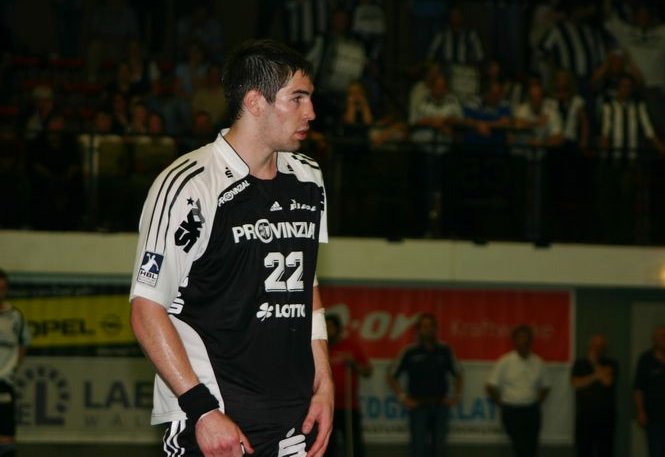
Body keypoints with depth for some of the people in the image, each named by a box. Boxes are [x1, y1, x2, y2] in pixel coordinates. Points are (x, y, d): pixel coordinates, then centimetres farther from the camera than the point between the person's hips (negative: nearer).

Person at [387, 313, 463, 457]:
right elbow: (392, 376, 5)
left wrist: (456, 396, 6)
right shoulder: (410, 352, -1)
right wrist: (403, 397, -2)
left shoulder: (445, 350, 5)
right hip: (418, 406, -2)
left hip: (440, 406, 2)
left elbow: (458, 375, 17)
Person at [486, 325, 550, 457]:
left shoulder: (538, 363, 6)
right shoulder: (504, 362, -4)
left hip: (532, 412, 4)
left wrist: (537, 403, 8)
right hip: (512, 412, -4)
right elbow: (491, 387, -2)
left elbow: (545, 386, 19)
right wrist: (502, 404, -1)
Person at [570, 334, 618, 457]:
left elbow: (607, 381, -12)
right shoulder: (580, 363, 10)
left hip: (606, 416, -1)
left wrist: (594, 362, -5)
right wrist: (595, 377, -10)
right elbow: (575, 383, -4)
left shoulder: (610, 364, 6)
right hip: (584, 416, 1)